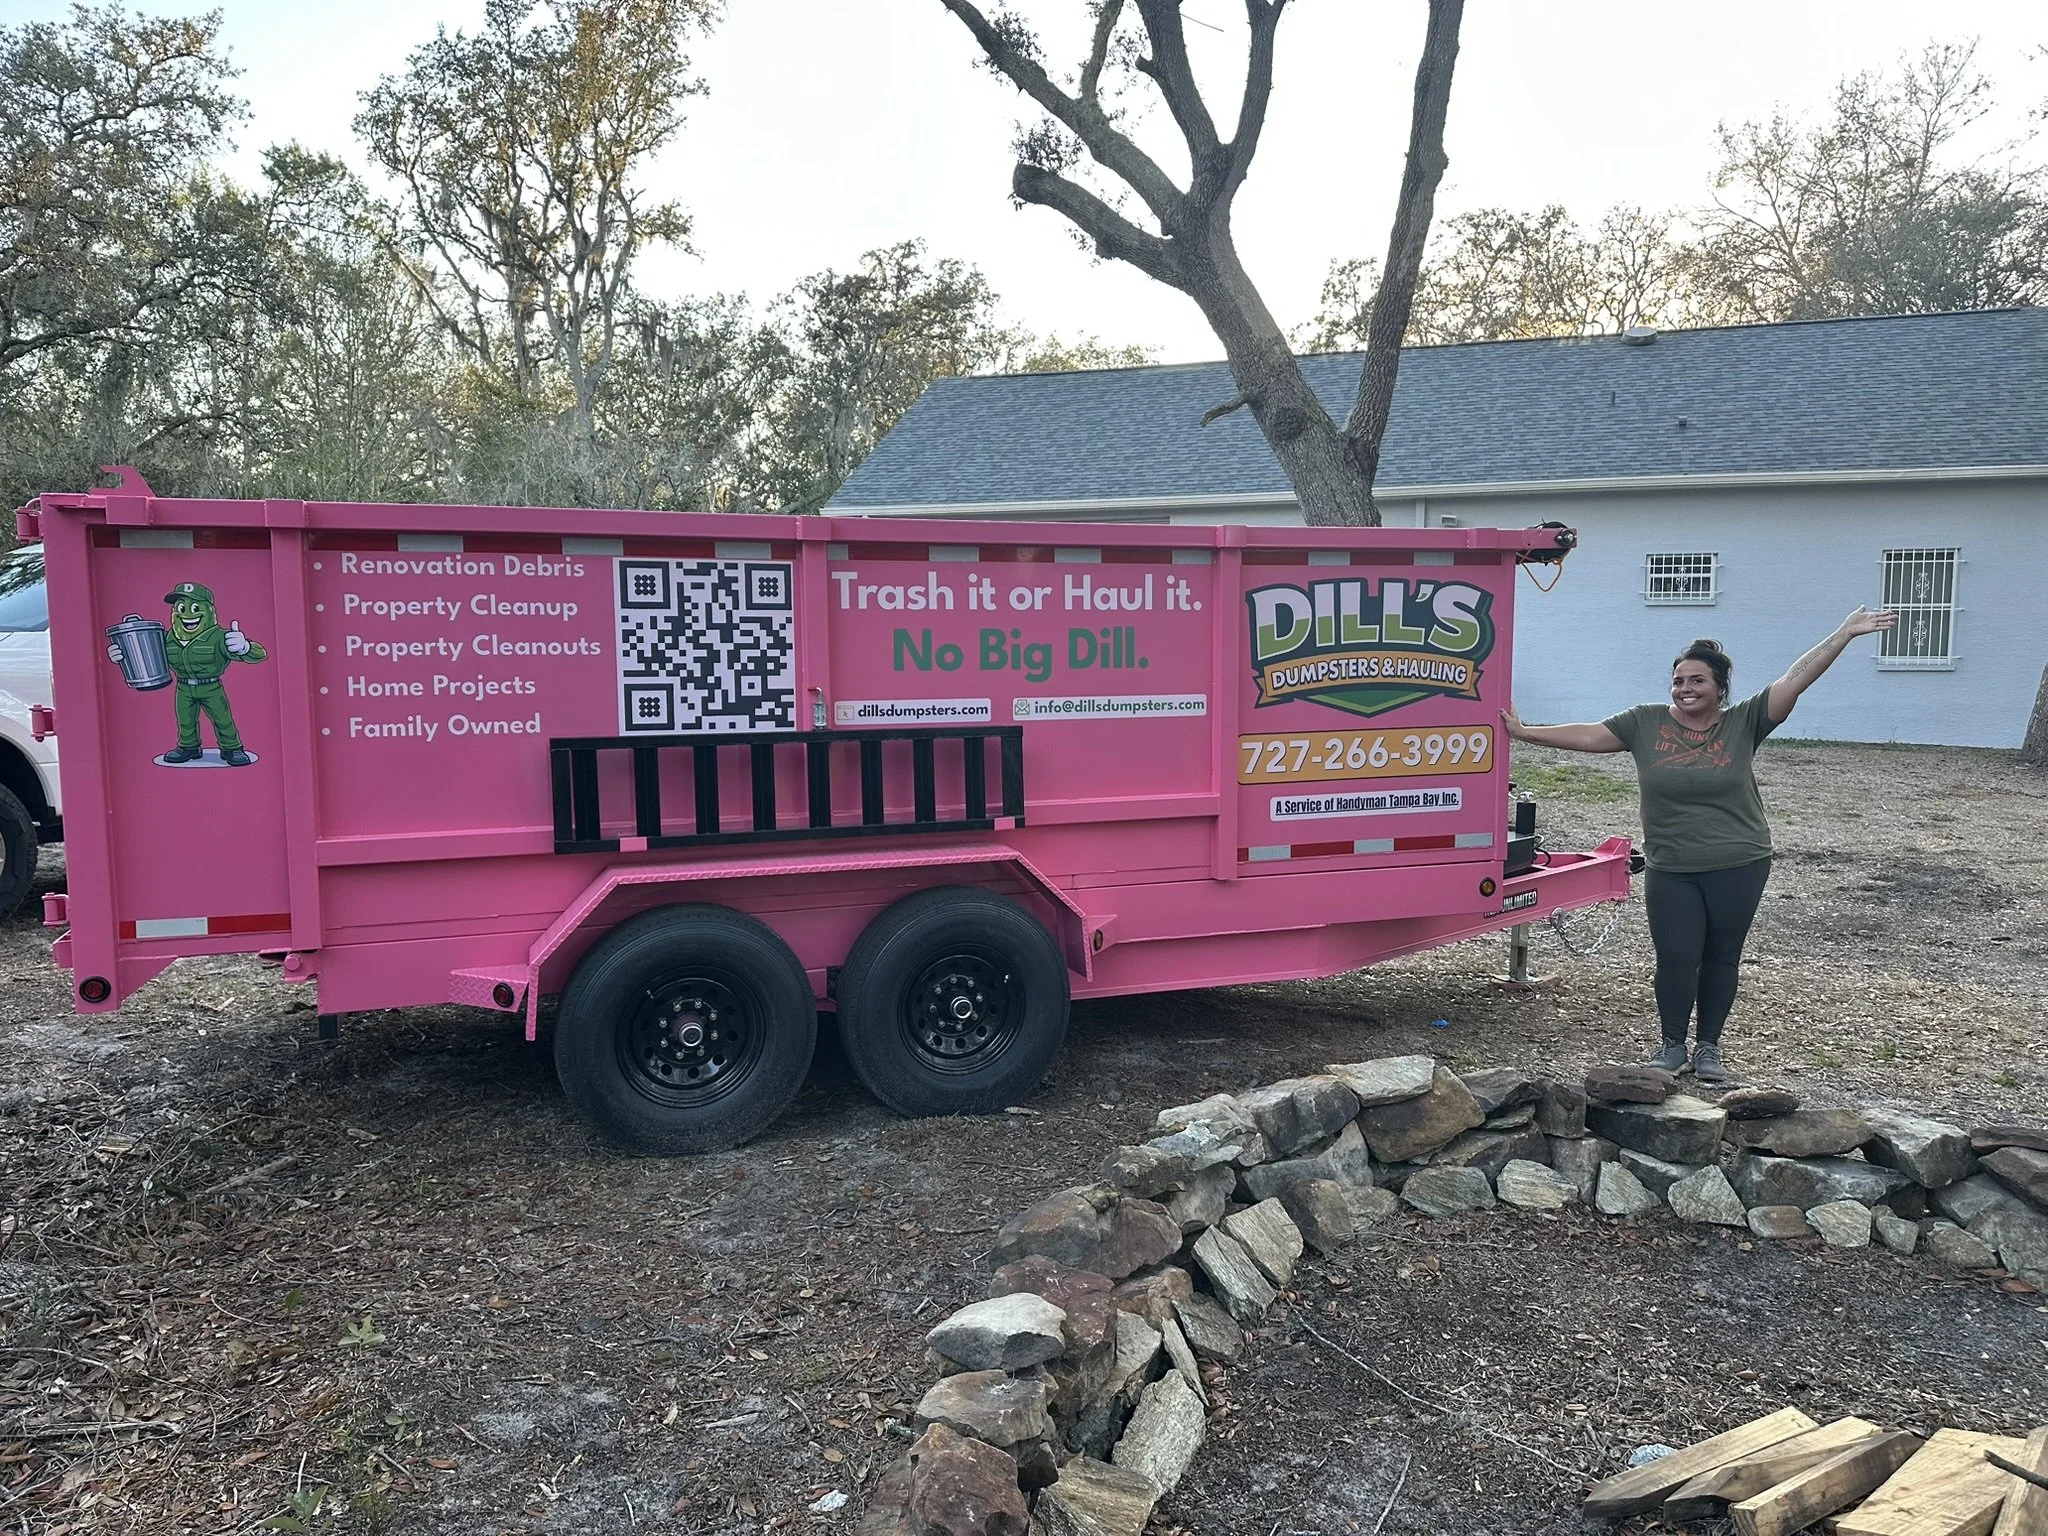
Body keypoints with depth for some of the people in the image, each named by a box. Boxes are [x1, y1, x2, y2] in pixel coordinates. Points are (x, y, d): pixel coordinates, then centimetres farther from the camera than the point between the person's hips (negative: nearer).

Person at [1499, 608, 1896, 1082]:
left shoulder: (1743, 723, -2)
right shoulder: (1646, 723, 1)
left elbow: (1794, 679, -7)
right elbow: (1587, 736, 5)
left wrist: (1845, 633, -12)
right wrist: (1523, 732, 4)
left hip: (1738, 868, 0)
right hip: (1670, 871, 0)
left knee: (1721, 958, 10)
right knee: (1676, 959, 1)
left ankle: (1708, 1048, 26)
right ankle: (1672, 1046, 21)